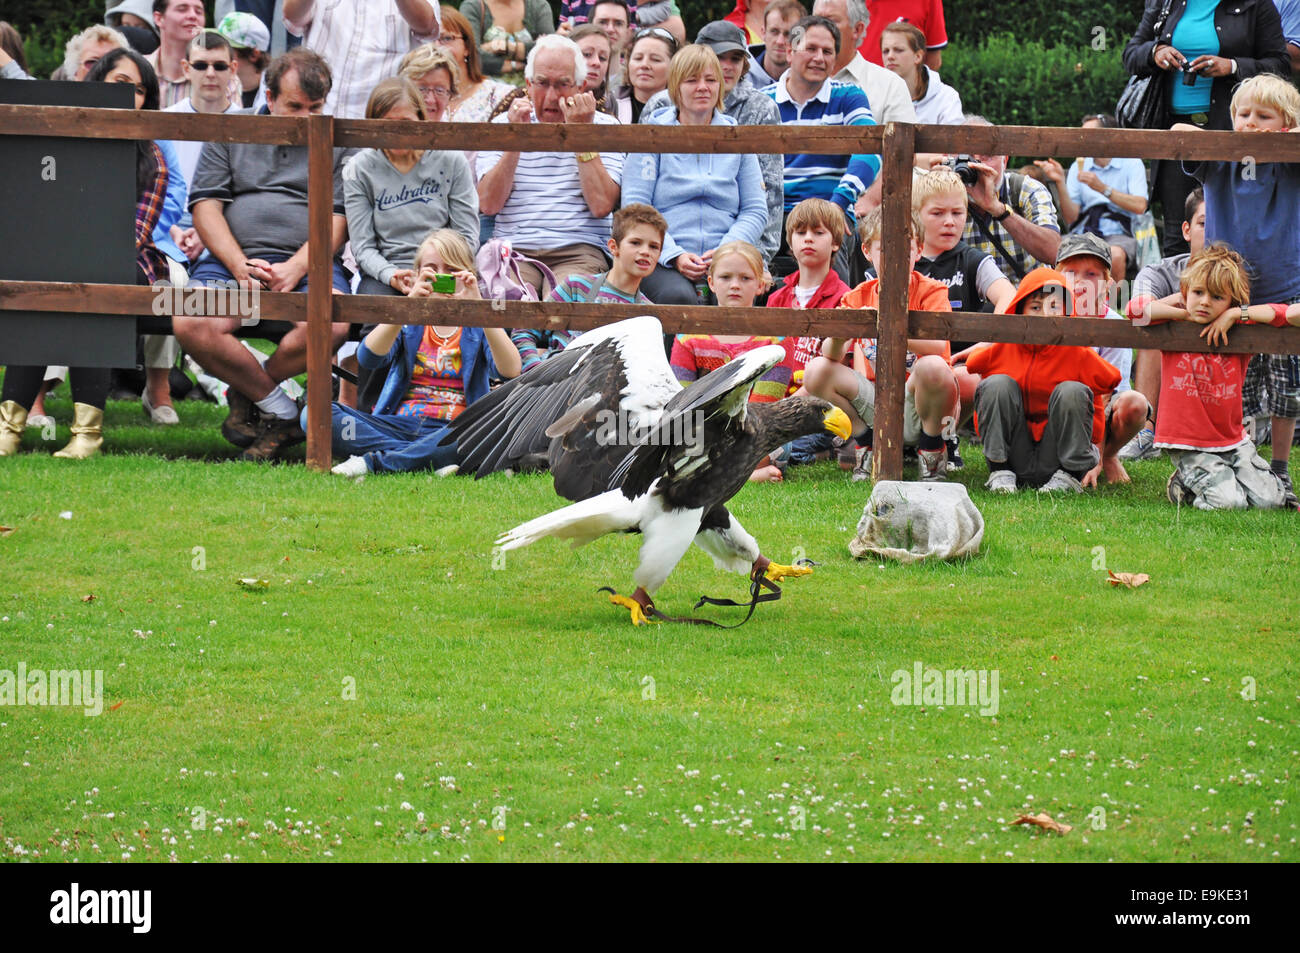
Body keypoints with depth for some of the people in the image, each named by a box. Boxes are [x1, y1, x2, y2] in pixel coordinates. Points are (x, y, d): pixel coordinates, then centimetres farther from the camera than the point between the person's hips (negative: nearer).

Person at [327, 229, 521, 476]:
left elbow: (511, 371, -11)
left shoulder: (477, 325, 10)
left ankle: (372, 462, -29)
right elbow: (368, 358, -7)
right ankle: (433, 462, -30)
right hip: (397, 426, 2)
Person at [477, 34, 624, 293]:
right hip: (514, 249, 1)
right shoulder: (503, 124, 15)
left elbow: (601, 206, -4)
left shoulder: (604, 126, 11)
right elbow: (489, 204, 2)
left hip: (578, 251, -1)